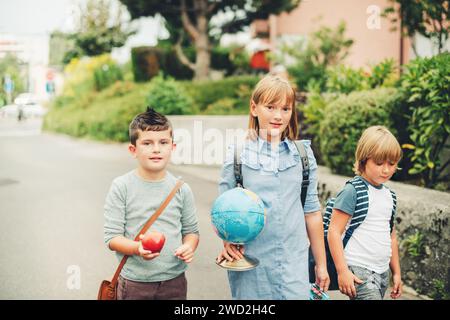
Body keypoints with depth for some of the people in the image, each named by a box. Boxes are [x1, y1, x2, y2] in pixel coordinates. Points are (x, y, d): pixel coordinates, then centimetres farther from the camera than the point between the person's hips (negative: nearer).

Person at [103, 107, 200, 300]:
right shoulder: (122, 187, -7)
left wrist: (189, 247, -11)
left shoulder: (181, 189, 1)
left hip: (174, 281, 3)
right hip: (134, 283, -2)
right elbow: (112, 237, -7)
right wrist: (137, 248, -25)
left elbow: (191, 230, 11)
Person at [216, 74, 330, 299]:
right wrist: (227, 240, -17)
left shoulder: (303, 154, 4)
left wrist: (321, 264, 11)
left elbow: (311, 211, 8)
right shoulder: (238, 154, -2)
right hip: (249, 261, -1)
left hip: (294, 262, 1)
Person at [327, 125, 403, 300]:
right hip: (358, 271, -7)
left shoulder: (389, 196, 12)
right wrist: (342, 271, -16)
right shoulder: (353, 191, -11)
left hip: (382, 273, 7)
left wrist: (396, 272, 22)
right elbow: (334, 231, -13)